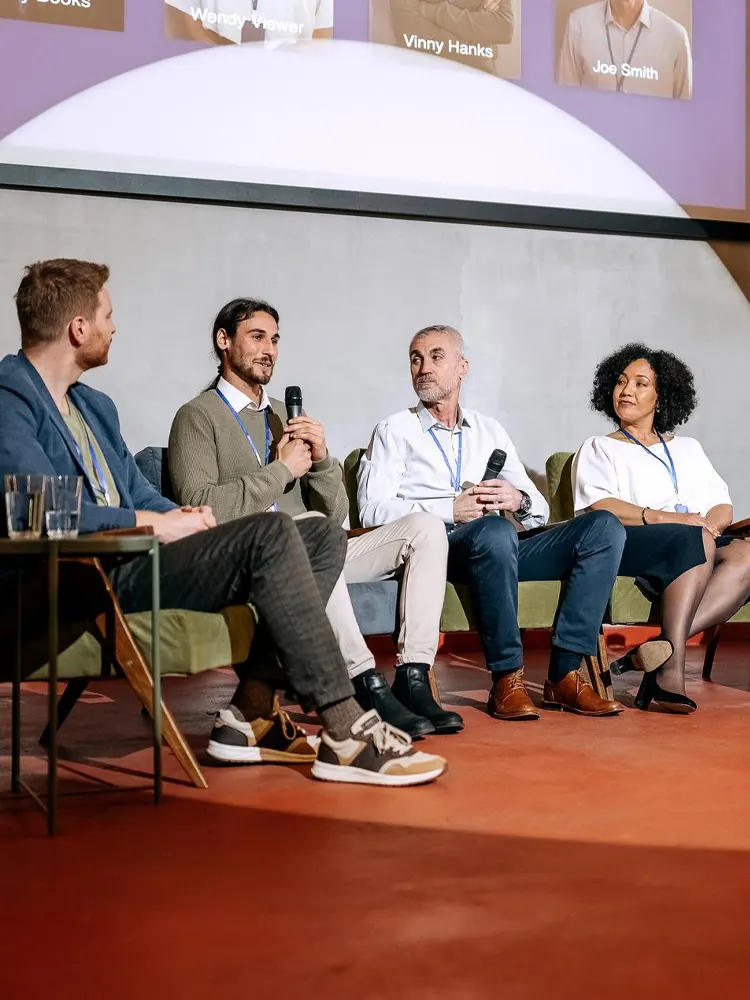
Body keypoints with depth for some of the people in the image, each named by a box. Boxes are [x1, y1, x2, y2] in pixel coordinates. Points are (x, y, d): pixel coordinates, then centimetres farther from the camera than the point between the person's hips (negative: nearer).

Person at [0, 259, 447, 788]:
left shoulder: (95, 405, 25)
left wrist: (181, 514, 0)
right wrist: (158, 523, -13)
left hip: (135, 556, 10)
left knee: (323, 536, -1)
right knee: (271, 534, -27)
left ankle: (251, 711, -11)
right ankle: (345, 733, -26)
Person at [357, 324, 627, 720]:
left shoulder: (490, 430, 26)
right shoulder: (395, 430, 13)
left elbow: (539, 510, 19)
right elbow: (373, 509, -3)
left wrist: (518, 501, -6)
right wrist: (450, 511, -13)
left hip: (501, 550, 5)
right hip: (436, 546, -5)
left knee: (605, 526, -15)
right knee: (495, 530, -39)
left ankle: (564, 674, -22)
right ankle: (507, 679, -28)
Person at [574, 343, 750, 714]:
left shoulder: (688, 448, 32)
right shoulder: (598, 448, 19)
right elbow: (597, 507, -2)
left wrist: (710, 522, -7)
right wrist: (663, 517, -16)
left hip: (699, 542, 4)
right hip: (628, 546, -4)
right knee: (693, 542, -35)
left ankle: (663, 648, -40)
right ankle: (671, 665, -38)